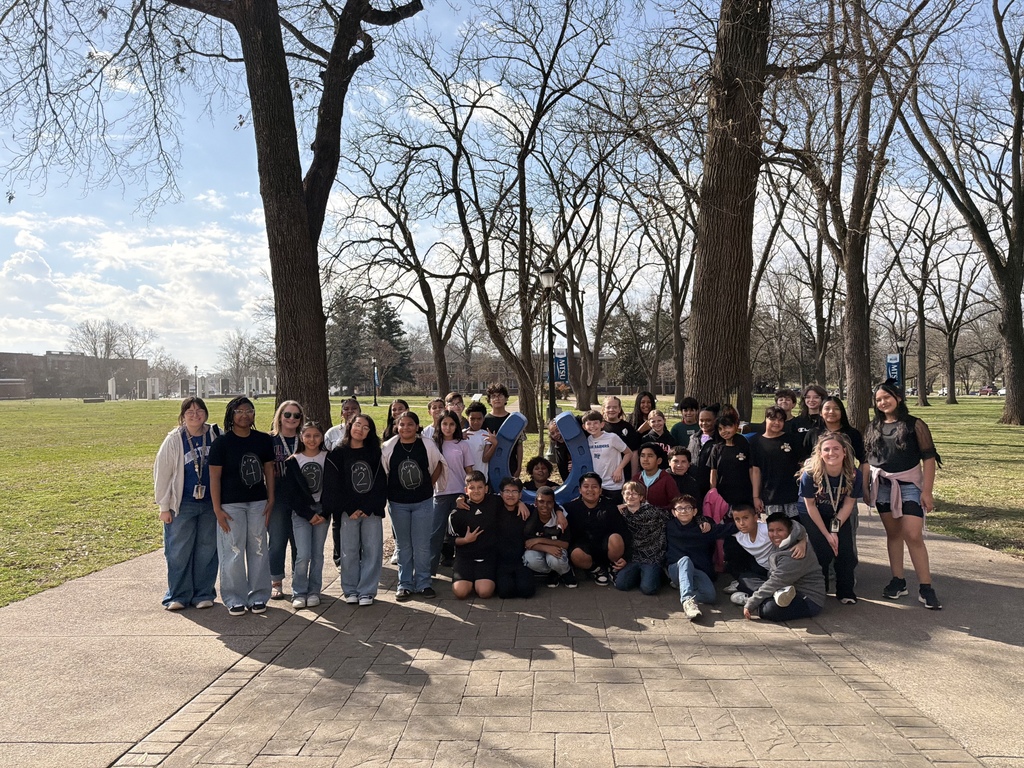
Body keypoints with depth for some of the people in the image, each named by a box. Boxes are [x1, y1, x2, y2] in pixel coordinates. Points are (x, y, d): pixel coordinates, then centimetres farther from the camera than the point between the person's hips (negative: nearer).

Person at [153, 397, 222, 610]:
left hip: (211, 504, 2)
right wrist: (164, 506, -3)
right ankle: (178, 595, 17)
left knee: (207, 550, 9)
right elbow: (162, 474, -2)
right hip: (182, 505, -2)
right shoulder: (174, 440, -6)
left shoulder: (216, 436, -1)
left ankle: (204, 593, 21)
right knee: (179, 552, 4)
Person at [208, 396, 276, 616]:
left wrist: (270, 500, 5)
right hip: (231, 505, -3)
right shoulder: (221, 443, -5)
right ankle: (235, 599, 13)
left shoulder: (263, 440, 5)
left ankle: (258, 596, 19)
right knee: (233, 553, 0)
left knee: (258, 550, 8)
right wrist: (217, 509, -9)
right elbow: (214, 476, -5)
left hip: (258, 503, 3)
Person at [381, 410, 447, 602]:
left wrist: (429, 485, 2)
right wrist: (388, 492, 1)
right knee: (403, 545, 11)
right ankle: (405, 584, 21)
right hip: (398, 503, 1)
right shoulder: (388, 447, -5)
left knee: (422, 545, 5)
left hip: (423, 502, -1)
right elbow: (382, 472, 5)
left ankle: (423, 583, 18)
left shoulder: (428, 445, -6)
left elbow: (438, 465, 8)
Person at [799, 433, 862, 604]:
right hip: (812, 516, -2)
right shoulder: (810, 474, -29)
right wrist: (827, 534, -15)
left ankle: (846, 592, 10)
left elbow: (848, 504, -11)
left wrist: (835, 529, -17)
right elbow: (810, 505, -17)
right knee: (823, 550, -13)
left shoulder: (853, 474, -23)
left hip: (839, 516, 2)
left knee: (846, 550, -9)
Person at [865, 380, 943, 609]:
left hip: (909, 486, -4)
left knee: (913, 536, -10)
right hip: (882, 486, 4)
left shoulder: (914, 425, -4)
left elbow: (929, 458, -6)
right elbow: (868, 459, 12)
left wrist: (927, 491, -11)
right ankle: (898, 581, 17)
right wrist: (866, 487, 7)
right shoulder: (874, 427, 7)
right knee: (893, 533, 9)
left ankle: (925, 588, -2)